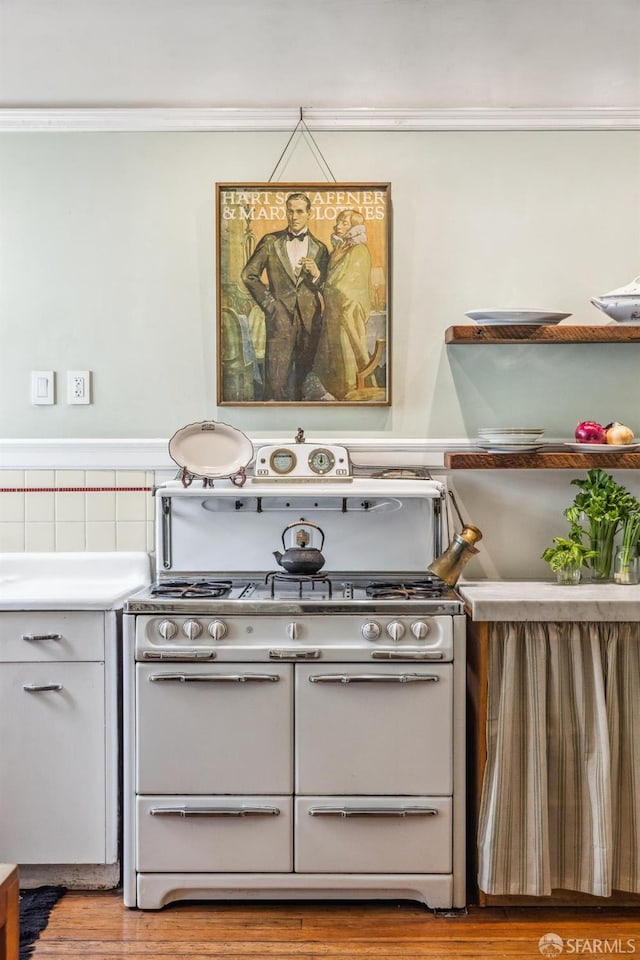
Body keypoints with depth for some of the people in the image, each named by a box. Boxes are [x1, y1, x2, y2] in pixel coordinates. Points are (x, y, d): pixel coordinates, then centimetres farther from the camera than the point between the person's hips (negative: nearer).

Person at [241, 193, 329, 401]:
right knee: (276, 381, -7)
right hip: (280, 318, -2)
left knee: (304, 380, 7)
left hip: (310, 320, 2)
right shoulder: (270, 242, 7)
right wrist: (268, 303, 1)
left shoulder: (319, 248, 10)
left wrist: (316, 274, -11)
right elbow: (249, 275, 8)